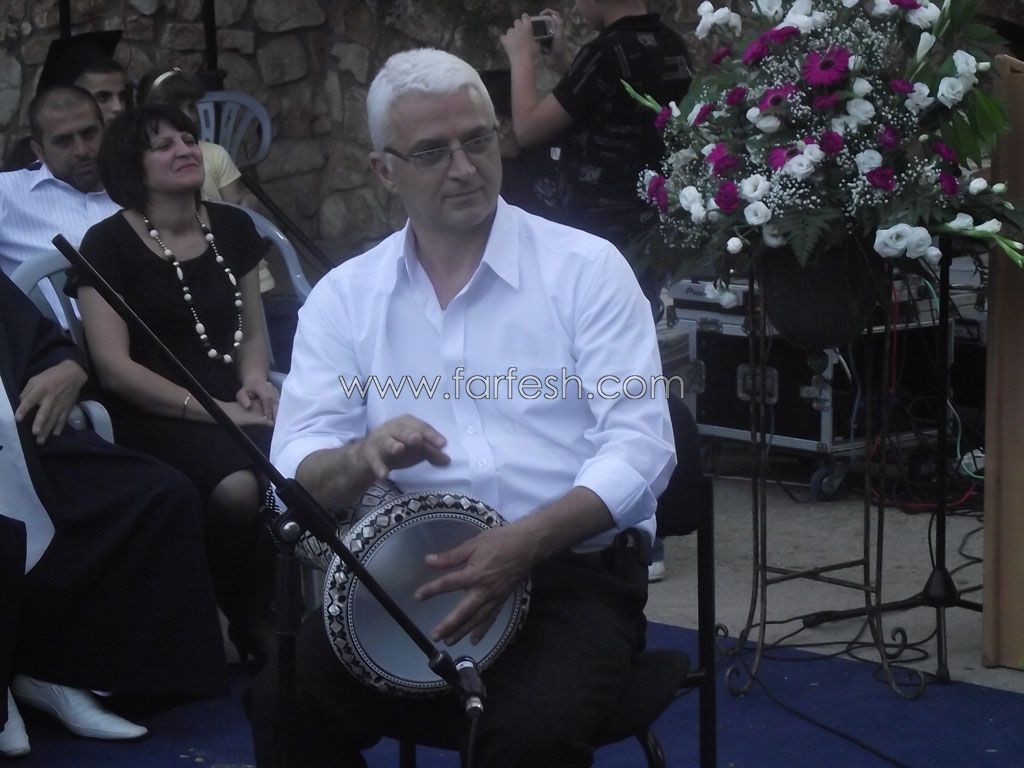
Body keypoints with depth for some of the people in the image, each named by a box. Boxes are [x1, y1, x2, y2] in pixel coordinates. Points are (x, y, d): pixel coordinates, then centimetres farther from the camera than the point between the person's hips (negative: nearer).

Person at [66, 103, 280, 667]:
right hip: (151, 415, -4)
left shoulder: (232, 227, 13)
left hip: (233, 400, 5)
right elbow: (113, 366, -9)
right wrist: (212, 410, -16)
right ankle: (247, 622, -7)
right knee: (237, 486, -35)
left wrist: (254, 381, 0)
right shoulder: (108, 244, -2)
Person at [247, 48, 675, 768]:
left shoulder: (586, 268, 0)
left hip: (573, 573, -2)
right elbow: (296, 468, 0)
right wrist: (364, 457, -24)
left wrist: (524, 544, -23)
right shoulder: (344, 296, 7)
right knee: (284, 702, -23)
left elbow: (641, 446, -8)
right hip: (405, 576, 2)